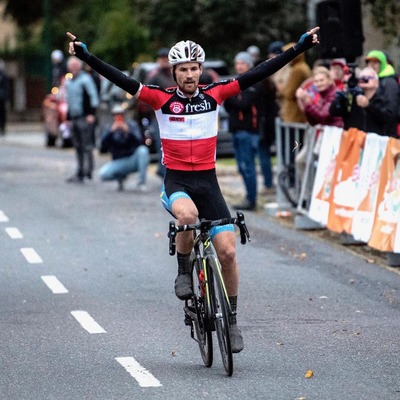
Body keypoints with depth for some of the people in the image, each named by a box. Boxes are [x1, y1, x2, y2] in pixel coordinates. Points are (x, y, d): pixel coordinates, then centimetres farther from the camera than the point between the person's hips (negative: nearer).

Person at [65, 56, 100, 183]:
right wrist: (68, 117, 21)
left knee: (86, 145, -10)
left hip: (85, 118, -8)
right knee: (78, 146, 9)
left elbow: (93, 96, -10)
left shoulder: (85, 79, -4)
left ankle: (88, 170, -10)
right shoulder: (68, 82, 20)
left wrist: (91, 114, -17)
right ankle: (80, 173, 13)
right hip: (74, 118, 8)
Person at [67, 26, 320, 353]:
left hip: (207, 182, 2)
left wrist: (300, 47, -6)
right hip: (176, 182, -2)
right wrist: (85, 55, -23)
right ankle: (184, 271, -9)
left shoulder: (214, 95, 1)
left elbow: (258, 74, -1)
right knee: (187, 214, -37)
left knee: (228, 251, -7)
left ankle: (232, 320, 10)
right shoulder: (162, 98, -3)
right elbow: (122, 80, -12)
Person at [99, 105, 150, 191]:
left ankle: (141, 182, -22)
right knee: (103, 174, -26)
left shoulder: (132, 125, -1)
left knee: (143, 150, -32)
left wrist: (128, 132, -33)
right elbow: (103, 148, -14)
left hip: (134, 160, 0)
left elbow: (139, 142, -16)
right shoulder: (109, 128, 1)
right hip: (119, 163, 1)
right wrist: (111, 132, -27)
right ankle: (121, 177, 9)